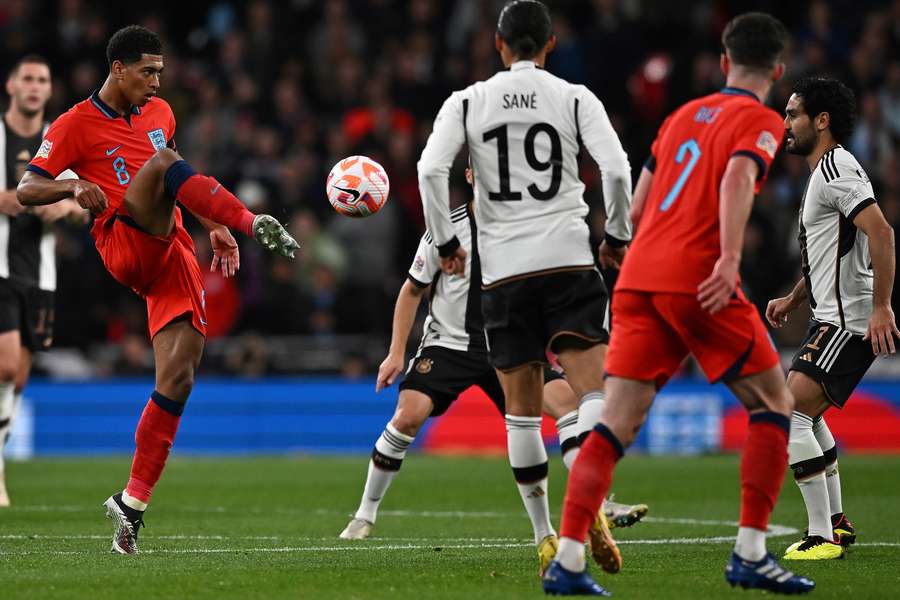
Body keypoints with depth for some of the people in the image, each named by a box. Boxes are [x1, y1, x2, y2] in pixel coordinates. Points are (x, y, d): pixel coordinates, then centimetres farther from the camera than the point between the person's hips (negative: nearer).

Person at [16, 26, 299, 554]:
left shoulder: (160, 113, 19)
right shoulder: (76, 126, 2)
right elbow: (26, 191, -2)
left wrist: (215, 229, 23)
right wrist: (72, 187, -22)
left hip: (174, 256, 5)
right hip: (125, 246, -5)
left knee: (178, 379, -7)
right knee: (161, 161, -29)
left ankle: (133, 504, -1)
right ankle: (258, 226, -42)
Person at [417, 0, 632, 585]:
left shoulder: (467, 102, 6)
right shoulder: (575, 99, 3)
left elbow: (431, 169, -6)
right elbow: (617, 169, -7)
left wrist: (447, 242, 5)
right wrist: (618, 236, 7)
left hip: (503, 271, 1)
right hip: (569, 259, -1)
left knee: (522, 411, 9)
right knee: (592, 389, -7)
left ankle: (545, 534, 12)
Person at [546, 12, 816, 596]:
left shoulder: (683, 115, 23)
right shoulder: (760, 121, 3)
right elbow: (738, 178, -18)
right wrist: (729, 259, -27)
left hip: (639, 277, 6)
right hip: (697, 279, -6)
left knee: (617, 423, 1)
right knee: (774, 403, 8)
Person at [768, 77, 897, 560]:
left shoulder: (836, 168, -14)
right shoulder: (825, 171, 19)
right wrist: (792, 299, 23)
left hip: (851, 322, -11)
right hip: (832, 319, 11)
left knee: (788, 414, -19)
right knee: (807, 415, 25)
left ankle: (822, 537, -20)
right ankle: (836, 522, 33)